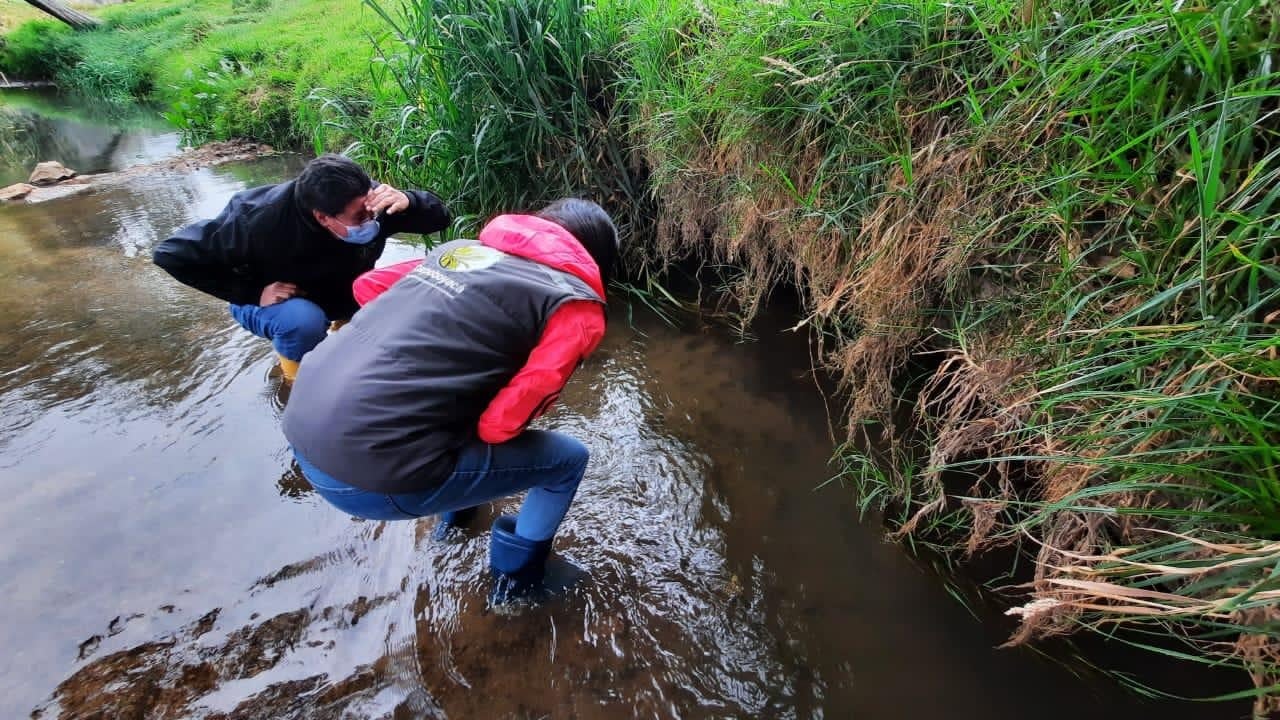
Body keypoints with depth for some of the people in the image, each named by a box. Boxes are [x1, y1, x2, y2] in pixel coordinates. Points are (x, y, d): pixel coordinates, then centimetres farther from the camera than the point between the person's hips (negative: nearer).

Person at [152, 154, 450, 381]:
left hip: (341, 294, 4)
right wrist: (252, 293, -28)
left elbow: (439, 216, -23)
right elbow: (173, 255, -25)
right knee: (303, 320, -36)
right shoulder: (260, 219, -36)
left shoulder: (365, 198, -27)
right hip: (272, 300, -3)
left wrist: (405, 202, -44)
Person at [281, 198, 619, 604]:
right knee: (568, 458, 9)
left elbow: (367, 286, 20)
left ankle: (455, 512, 46)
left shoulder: (465, 247, 13)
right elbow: (499, 424, -12)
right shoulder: (575, 305, -6)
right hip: (370, 471, -7)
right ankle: (517, 577, 30)